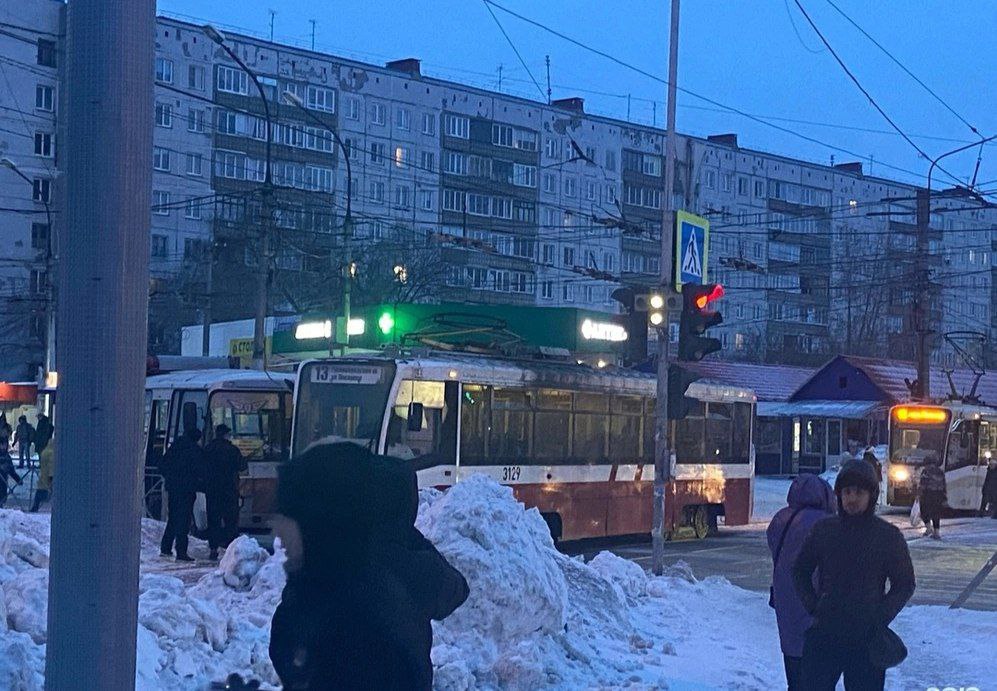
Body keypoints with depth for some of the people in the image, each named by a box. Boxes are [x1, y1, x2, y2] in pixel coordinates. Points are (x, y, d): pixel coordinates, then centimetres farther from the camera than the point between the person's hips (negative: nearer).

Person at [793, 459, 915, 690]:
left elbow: (905, 585, 4)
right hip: (822, 635, 2)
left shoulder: (888, 535, -2)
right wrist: (812, 607, 1)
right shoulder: (823, 530, 3)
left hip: (866, 641, -2)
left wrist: (880, 619, -9)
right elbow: (800, 572, 15)